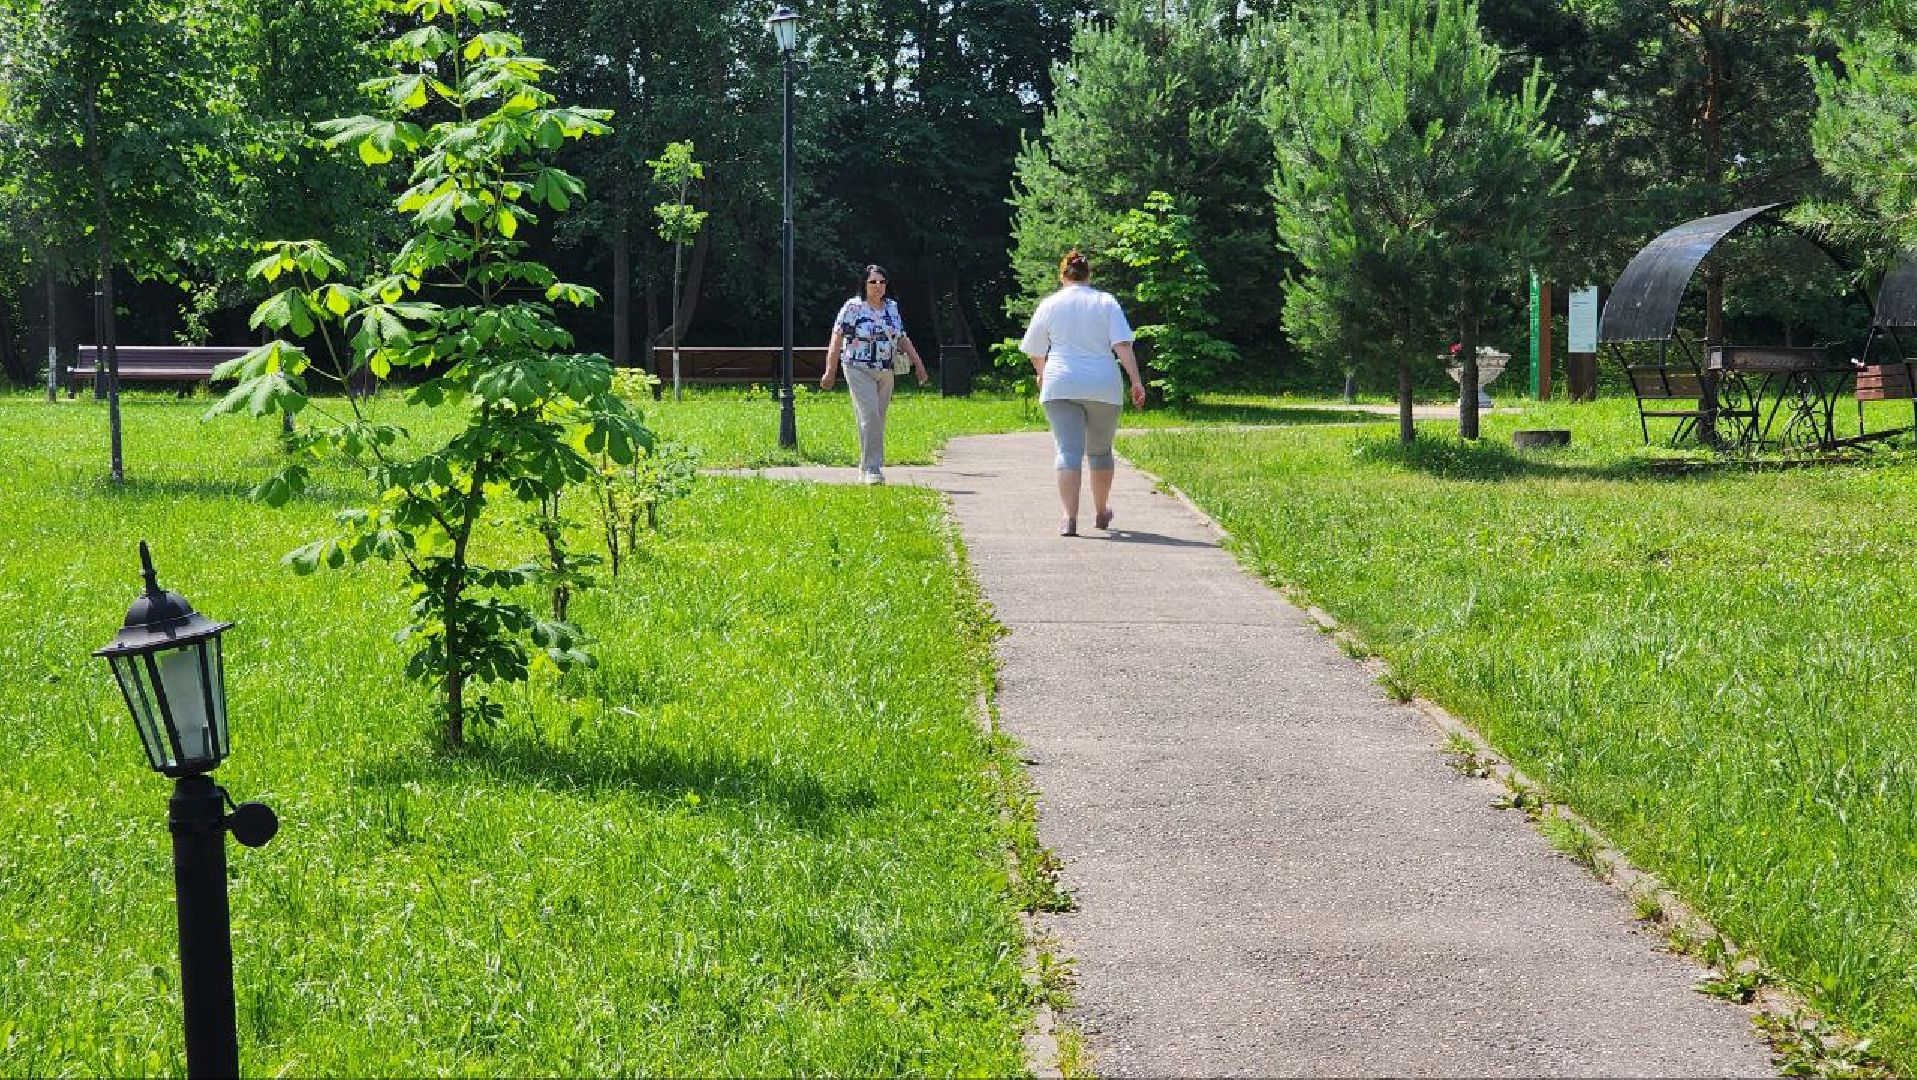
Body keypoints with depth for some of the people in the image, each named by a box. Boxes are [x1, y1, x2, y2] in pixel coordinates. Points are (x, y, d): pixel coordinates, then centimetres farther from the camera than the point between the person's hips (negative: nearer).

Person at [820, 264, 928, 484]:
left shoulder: (892, 307, 12)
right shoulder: (853, 307, -4)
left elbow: (903, 339, 18)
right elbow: (837, 339, -5)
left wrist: (918, 364, 12)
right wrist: (830, 371, -10)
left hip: (885, 372, 6)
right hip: (859, 370, -5)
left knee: (878, 421, 7)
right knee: (869, 416, -16)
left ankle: (866, 469, 17)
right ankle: (872, 469, -15)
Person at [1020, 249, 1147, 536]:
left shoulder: (1050, 305, 6)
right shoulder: (1106, 302, 6)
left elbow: (1034, 352, 13)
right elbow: (1122, 345, -5)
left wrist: (1042, 373, 32)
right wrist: (1136, 381, -6)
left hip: (1060, 386, -1)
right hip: (1103, 387, 1)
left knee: (1069, 450, -5)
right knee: (1100, 450, 17)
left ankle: (1070, 518, -19)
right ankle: (1102, 512, 31)